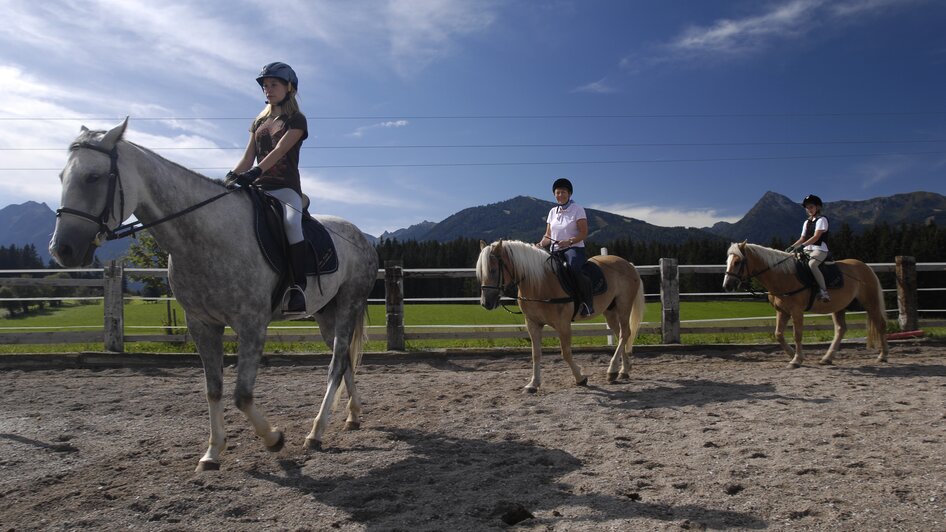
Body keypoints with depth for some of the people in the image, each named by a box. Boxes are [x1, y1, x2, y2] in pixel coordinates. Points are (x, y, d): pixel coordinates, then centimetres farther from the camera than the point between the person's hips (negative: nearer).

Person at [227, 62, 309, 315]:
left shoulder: (296, 120, 5)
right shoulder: (258, 122, 24)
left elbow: (280, 150, -12)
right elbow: (248, 157, 15)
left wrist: (255, 171, -26)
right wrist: (232, 175, -5)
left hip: (285, 188, -6)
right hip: (258, 189, 7)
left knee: (292, 223, -36)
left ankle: (299, 289, -37)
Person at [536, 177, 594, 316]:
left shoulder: (577, 209, 0)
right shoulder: (553, 211, 15)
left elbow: (584, 233, -7)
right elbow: (548, 235, 16)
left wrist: (569, 241, -24)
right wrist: (541, 244, -6)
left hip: (574, 248, -6)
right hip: (555, 250, 6)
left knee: (575, 268, -37)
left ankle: (588, 304, -24)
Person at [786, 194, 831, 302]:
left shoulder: (821, 219, -3)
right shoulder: (807, 222, 20)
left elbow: (816, 237, -16)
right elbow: (802, 239, 18)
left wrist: (803, 245, -26)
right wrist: (792, 247, 2)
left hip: (820, 249, -8)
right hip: (807, 250, 8)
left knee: (812, 264, -36)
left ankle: (823, 291, -37)